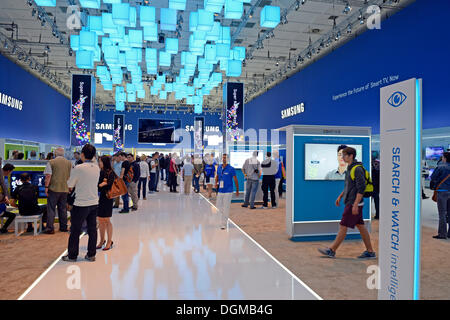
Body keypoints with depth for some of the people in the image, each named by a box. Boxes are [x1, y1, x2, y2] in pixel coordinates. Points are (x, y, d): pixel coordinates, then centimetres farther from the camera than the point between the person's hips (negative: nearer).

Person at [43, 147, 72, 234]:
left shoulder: (51, 162, -5)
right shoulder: (69, 163, 7)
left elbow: (48, 176, -10)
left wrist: (46, 187, -6)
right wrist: (69, 187, 18)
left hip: (53, 188, -4)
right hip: (65, 189, 4)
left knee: (51, 209, 3)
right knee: (63, 208, 12)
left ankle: (50, 228, 2)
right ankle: (63, 227, 18)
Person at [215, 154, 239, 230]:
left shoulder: (231, 169, -8)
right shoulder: (219, 168, 5)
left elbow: (235, 180, -2)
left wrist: (237, 190, 0)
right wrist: (216, 183, 3)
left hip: (228, 191, -5)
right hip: (220, 191, 5)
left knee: (226, 208, -1)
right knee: (218, 206, 13)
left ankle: (223, 224, 9)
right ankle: (225, 216, 39)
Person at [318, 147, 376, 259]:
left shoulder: (358, 169, -18)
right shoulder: (351, 168, 13)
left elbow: (361, 188, -22)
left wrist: (355, 205, -23)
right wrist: (340, 196, 21)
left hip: (354, 203, -10)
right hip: (350, 202, 10)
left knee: (343, 226, -4)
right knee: (360, 226, 13)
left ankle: (332, 250, 3)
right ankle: (370, 251, 21)